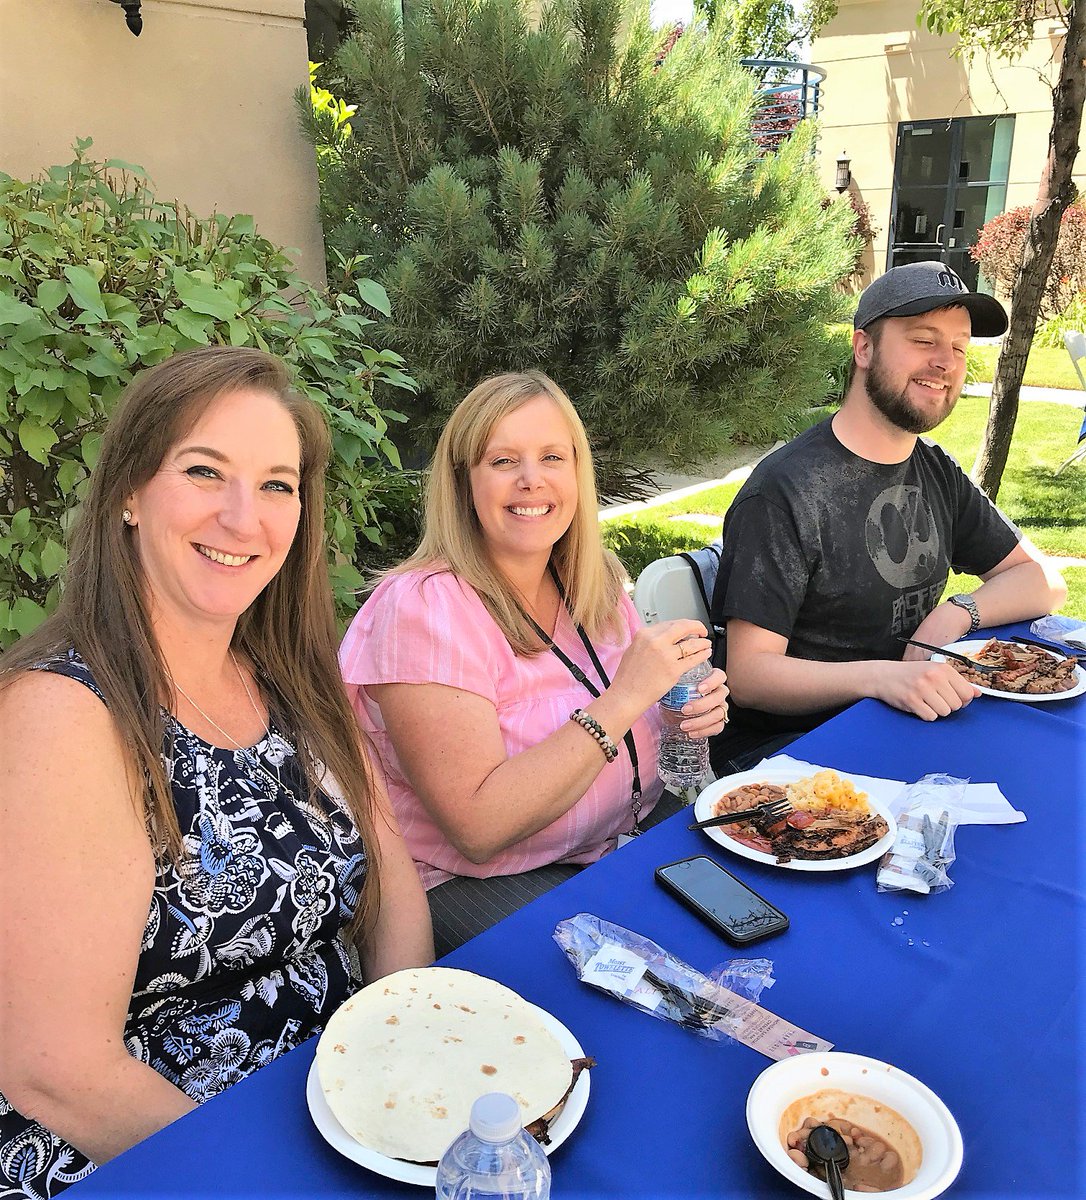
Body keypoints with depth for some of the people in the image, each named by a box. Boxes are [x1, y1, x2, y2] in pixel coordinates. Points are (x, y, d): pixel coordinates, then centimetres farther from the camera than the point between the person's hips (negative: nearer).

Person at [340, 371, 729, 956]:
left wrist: (691, 710, -10)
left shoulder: (593, 582, 1)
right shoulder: (423, 607, -21)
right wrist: (624, 697, -27)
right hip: (467, 881, -6)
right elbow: (477, 827, -25)